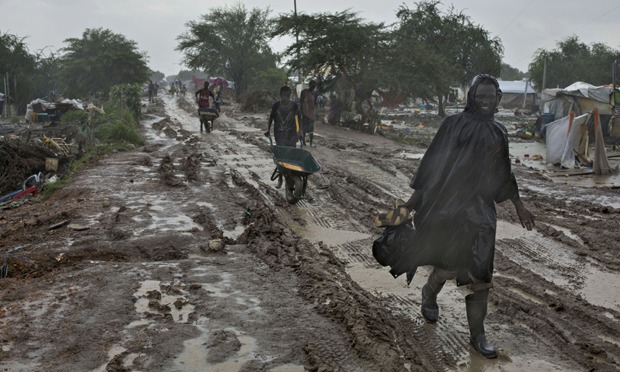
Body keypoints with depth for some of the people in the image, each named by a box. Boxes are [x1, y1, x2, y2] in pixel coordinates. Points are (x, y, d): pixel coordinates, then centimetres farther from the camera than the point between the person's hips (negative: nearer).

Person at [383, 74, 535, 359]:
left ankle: (477, 335, 15)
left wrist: (519, 206, 19)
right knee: (450, 265, -2)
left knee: (481, 273, 3)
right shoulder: (453, 125, -4)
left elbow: (503, 174, 18)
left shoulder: (498, 132, 10)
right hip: (448, 204, -4)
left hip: (481, 209, 4)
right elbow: (432, 165, -4)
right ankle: (429, 294, 33)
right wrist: (412, 201, -7)